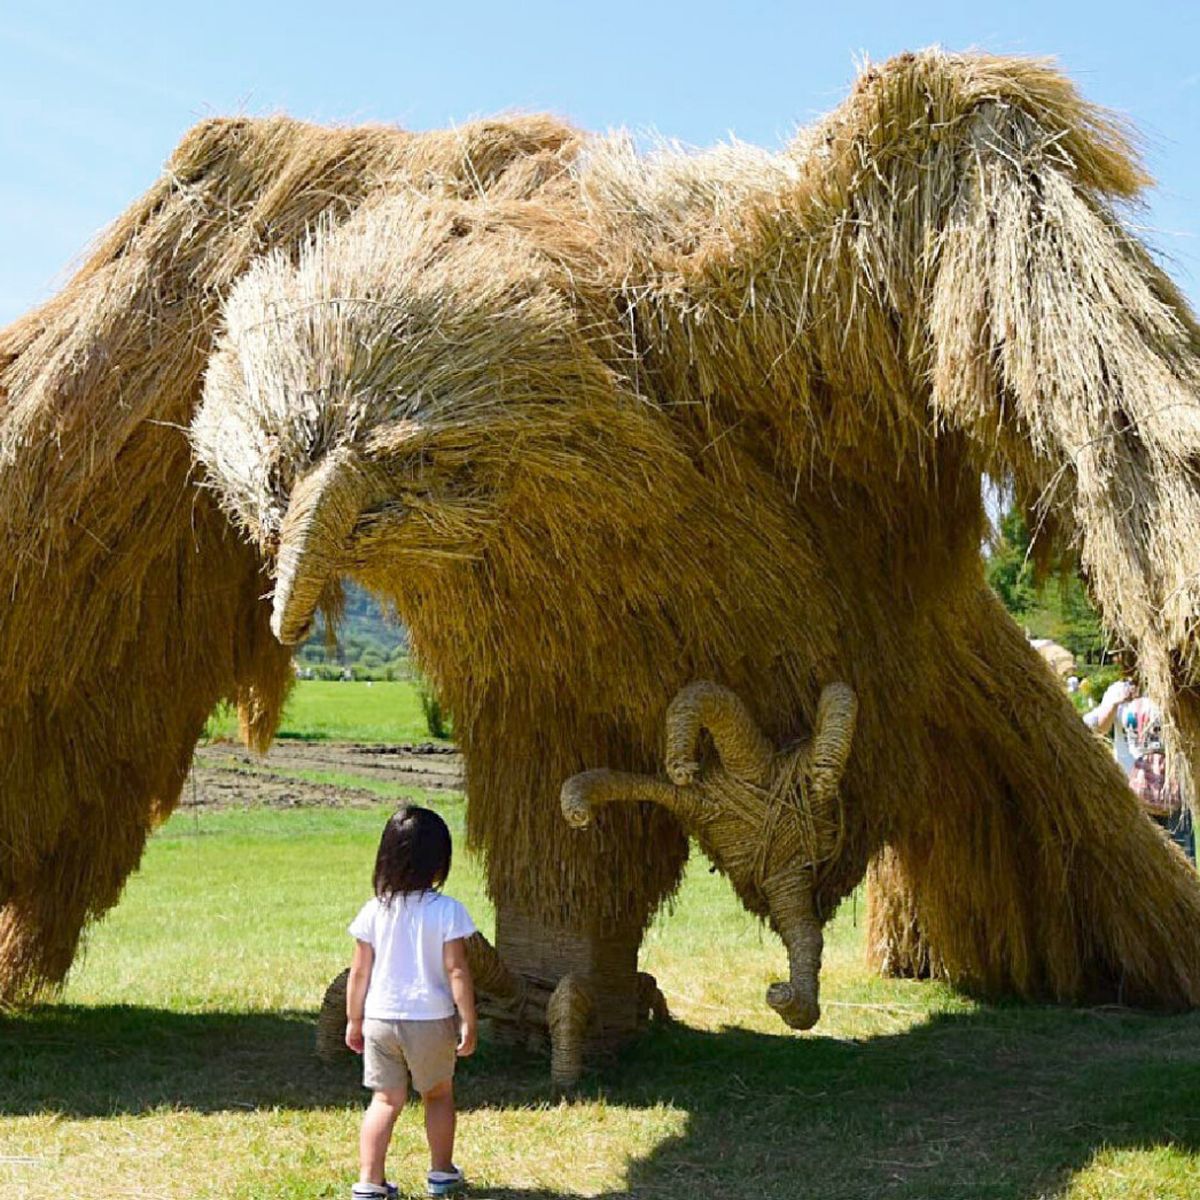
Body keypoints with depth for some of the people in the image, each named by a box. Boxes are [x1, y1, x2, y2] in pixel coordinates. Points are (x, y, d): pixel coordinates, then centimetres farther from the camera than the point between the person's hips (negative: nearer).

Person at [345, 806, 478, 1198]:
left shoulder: (375, 910, -4)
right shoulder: (447, 911, -12)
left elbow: (359, 972, 1)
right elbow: (456, 971, -13)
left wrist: (354, 1021, 12)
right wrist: (468, 1022, -6)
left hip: (380, 1019, 2)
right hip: (431, 1020, -2)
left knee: (385, 1100, 10)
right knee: (438, 1095, 18)